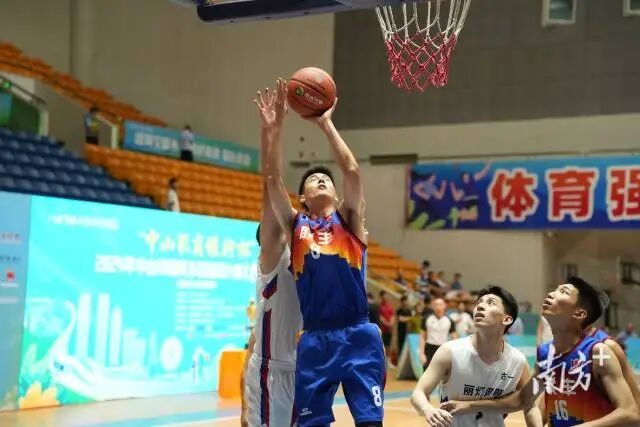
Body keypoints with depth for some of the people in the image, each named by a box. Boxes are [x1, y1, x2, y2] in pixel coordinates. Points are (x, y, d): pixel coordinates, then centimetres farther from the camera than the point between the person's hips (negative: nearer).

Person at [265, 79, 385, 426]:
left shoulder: (348, 219, 8)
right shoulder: (294, 225, 11)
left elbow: (352, 172, -5)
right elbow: (274, 180, 0)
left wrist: (325, 124, -4)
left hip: (357, 337, -1)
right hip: (314, 340, 2)